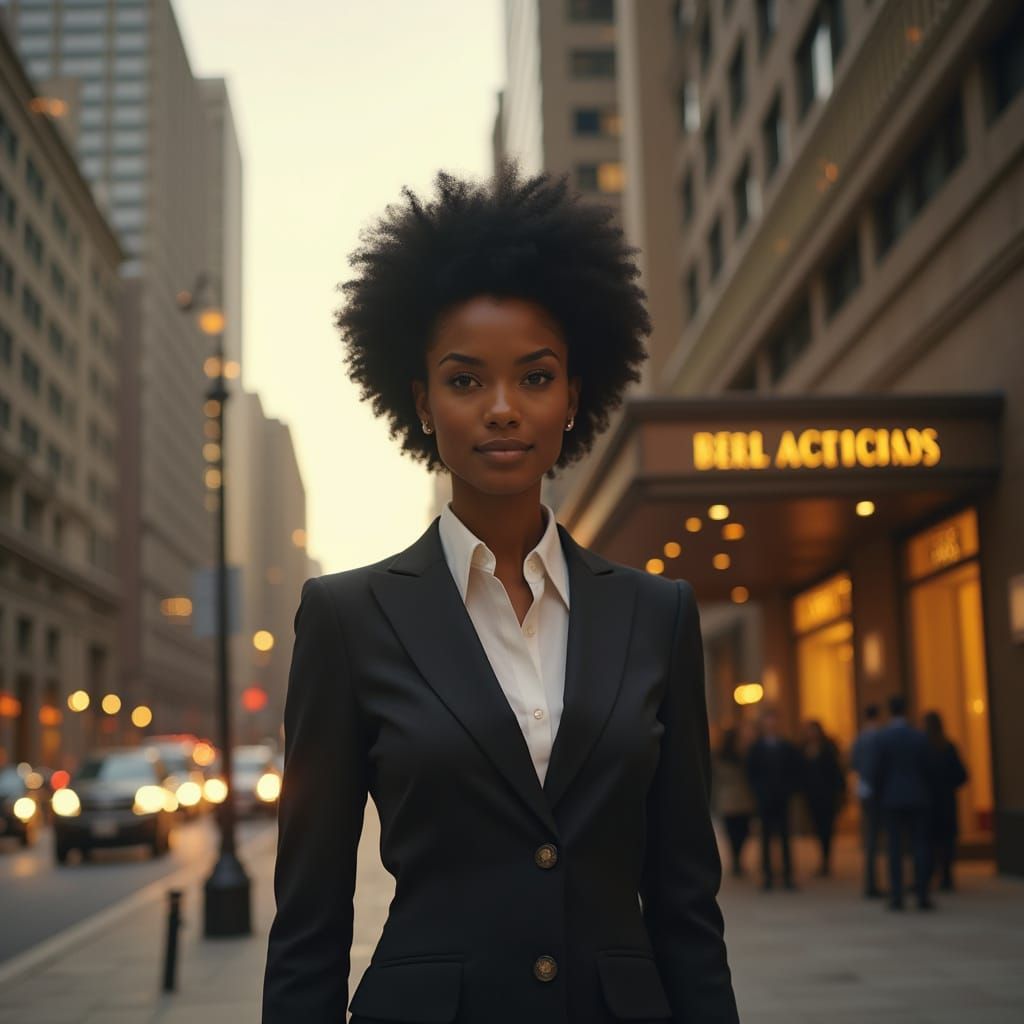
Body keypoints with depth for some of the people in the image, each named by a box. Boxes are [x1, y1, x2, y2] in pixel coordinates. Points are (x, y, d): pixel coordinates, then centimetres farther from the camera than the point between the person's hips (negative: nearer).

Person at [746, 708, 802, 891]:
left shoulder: (787, 747, 7)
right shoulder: (755, 747, 5)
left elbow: (795, 772, 8)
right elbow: (751, 772, 5)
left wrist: (789, 790, -3)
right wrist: (759, 790, -4)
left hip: (782, 799, 0)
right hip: (764, 800, 0)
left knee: (785, 839, -1)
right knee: (766, 838, 1)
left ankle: (788, 877, 0)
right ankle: (767, 876, 3)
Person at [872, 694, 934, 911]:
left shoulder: (882, 738, -7)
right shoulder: (920, 737, 0)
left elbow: (877, 771, -6)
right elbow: (926, 769, 3)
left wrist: (879, 794, 8)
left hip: (892, 799, -2)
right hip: (917, 799, 2)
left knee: (895, 848, 1)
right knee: (920, 846, 4)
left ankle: (897, 898, 0)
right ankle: (922, 896, 1)